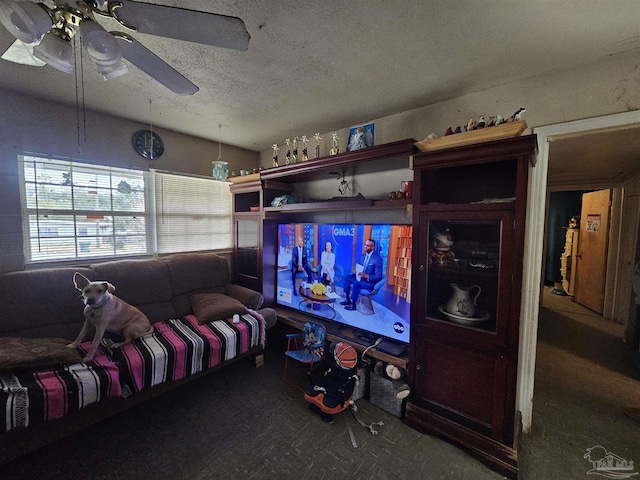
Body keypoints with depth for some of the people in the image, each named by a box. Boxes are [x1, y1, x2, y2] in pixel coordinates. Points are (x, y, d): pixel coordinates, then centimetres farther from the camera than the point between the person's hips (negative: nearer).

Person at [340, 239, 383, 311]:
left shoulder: (377, 258, -22)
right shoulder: (365, 255, 2)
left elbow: (378, 276, -22)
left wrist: (366, 276, -33)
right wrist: (358, 271, -7)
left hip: (372, 282, -8)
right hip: (363, 276, 8)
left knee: (356, 283, -29)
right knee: (348, 278, -3)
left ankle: (353, 304, -10)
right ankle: (347, 299, 6)